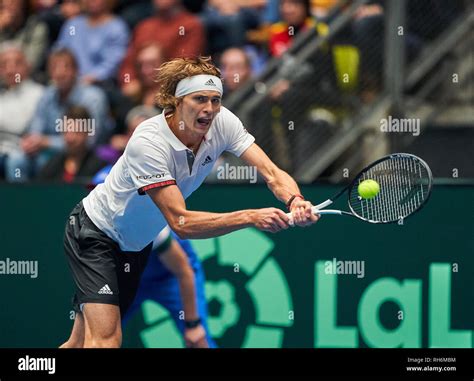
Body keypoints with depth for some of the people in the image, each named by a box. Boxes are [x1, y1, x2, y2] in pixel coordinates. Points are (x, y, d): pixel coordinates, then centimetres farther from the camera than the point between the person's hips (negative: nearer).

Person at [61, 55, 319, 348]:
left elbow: (271, 173, -22)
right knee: (105, 340, -22)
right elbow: (180, 223, -39)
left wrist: (295, 201, -45)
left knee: (89, 337, 10)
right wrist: (251, 217, -48)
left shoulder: (222, 121, -17)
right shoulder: (148, 143, -35)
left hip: (138, 242, 7)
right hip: (96, 233, -6)